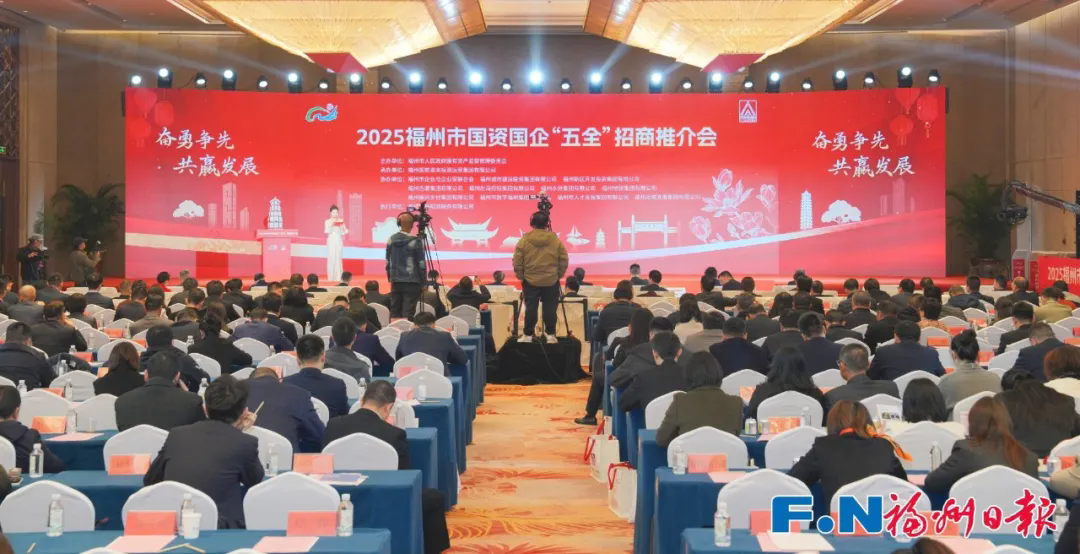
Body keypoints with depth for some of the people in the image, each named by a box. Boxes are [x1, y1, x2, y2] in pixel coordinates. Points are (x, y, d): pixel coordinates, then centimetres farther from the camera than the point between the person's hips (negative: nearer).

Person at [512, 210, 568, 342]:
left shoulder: (524, 240, -6)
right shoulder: (555, 240, -3)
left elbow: (517, 262, -4)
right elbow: (564, 261, 0)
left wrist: (521, 276, 9)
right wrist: (558, 275, 12)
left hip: (530, 281, 0)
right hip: (551, 281, 0)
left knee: (530, 309, 7)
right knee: (550, 309, 8)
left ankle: (528, 335, 11)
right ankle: (550, 335, 12)